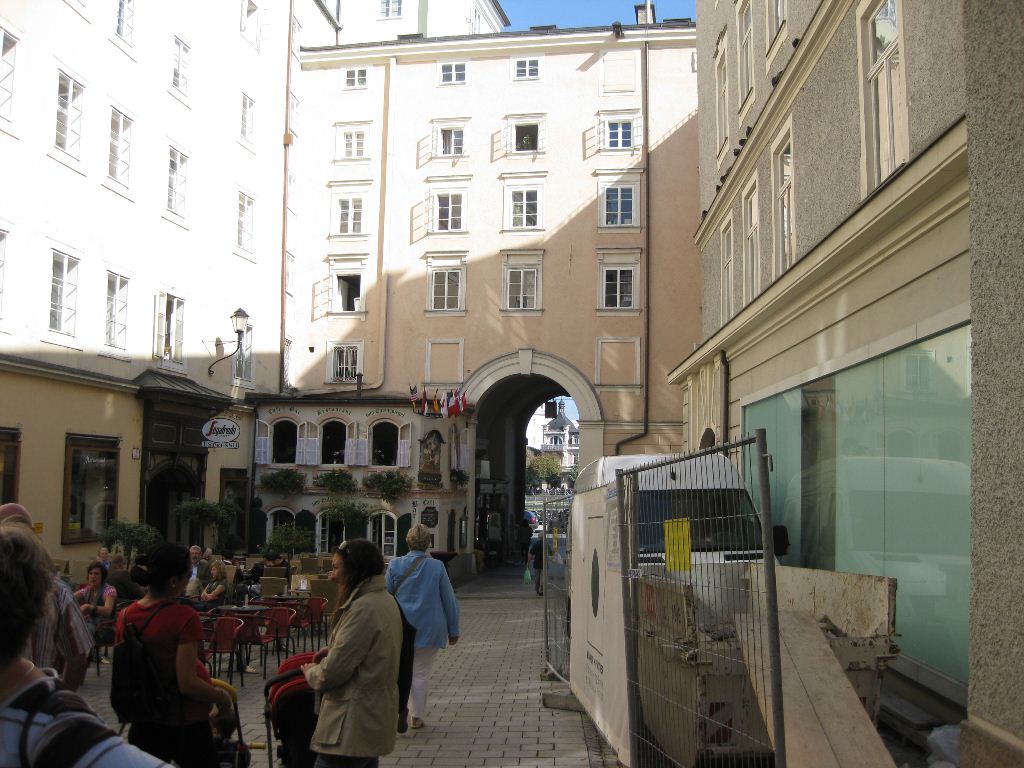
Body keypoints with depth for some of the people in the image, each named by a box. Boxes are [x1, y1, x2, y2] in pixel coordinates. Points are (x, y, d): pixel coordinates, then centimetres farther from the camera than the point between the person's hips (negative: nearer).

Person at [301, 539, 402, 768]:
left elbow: (333, 672, -20)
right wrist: (331, 650, 10)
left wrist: (311, 672, 0)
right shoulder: (385, 600, 11)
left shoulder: (363, 608, -21)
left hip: (352, 727, -10)